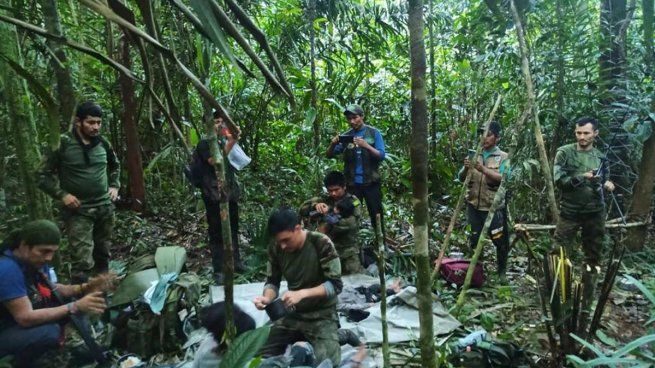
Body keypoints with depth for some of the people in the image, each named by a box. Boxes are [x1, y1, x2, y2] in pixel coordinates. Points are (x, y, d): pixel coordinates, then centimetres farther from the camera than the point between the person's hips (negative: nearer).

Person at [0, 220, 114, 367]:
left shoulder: (36, 261, -5)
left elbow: (52, 289, 4)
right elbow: (25, 318, -33)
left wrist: (85, 288, -13)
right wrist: (76, 307, -35)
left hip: (21, 324, 8)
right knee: (50, 331, -31)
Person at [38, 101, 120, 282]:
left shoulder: (103, 143, 4)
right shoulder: (62, 143, -10)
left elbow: (115, 166, 23)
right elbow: (43, 175, -5)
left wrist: (114, 186, 10)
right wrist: (62, 195, -14)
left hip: (105, 208, 5)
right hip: (78, 211, -5)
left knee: (103, 254, 16)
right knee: (83, 262, -11)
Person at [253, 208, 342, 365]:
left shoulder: (321, 243, -22)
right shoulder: (276, 248, -9)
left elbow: (335, 285, -21)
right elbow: (272, 281, 2)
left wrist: (302, 293, -33)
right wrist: (267, 298, -21)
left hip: (321, 315, -4)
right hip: (292, 313, 4)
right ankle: (302, 339, 19)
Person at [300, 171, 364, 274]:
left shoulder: (353, 201, 0)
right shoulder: (323, 200, 9)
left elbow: (353, 223, -16)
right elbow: (302, 209, 0)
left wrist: (328, 226, -16)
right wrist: (315, 205, -20)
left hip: (348, 251, -2)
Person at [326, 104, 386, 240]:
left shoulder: (374, 133, 1)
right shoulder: (346, 136, 7)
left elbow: (381, 156, -8)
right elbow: (330, 155, 4)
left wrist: (366, 145, -24)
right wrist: (333, 144, -17)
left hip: (371, 182, -2)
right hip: (352, 183, 2)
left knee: (376, 214, 3)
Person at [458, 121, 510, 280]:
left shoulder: (503, 157, -2)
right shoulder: (474, 155, 9)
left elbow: (503, 179, -17)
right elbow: (461, 178, 5)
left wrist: (483, 169, -28)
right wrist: (466, 168, -16)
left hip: (494, 207, -3)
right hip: (474, 206, 3)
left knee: (500, 241, 4)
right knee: (474, 240, 9)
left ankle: (502, 271, 25)